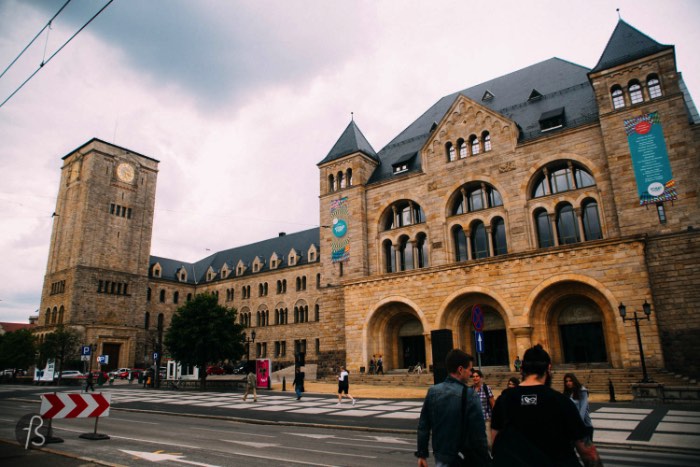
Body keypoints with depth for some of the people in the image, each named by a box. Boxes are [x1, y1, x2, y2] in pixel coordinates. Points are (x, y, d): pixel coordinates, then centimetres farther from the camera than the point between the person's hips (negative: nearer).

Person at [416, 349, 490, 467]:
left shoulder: (433, 392, -2)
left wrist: (422, 454, 10)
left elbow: (423, 425, 2)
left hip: (441, 456, 5)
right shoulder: (469, 395, -17)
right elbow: (478, 434, -16)